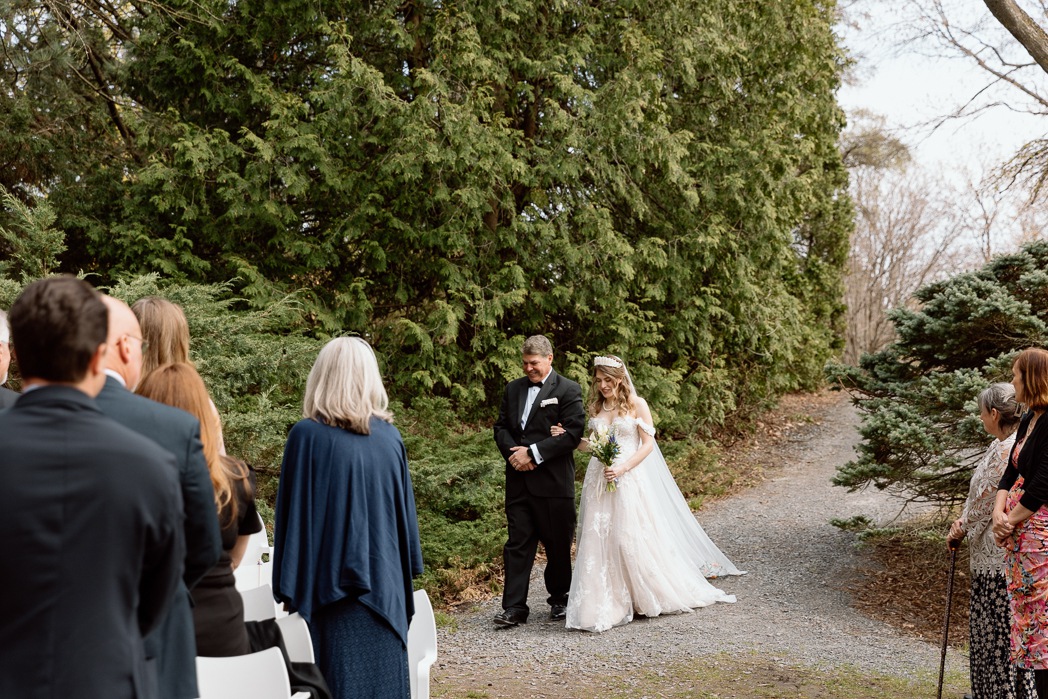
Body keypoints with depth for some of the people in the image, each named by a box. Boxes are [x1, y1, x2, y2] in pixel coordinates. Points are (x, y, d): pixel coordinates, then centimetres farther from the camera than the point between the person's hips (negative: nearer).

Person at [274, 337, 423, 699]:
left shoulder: (307, 435, -11)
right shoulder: (389, 436, 1)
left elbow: (292, 513, -9)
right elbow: (404, 508, 7)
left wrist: (289, 585, -3)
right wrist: (405, 572, 16)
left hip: (335, 581, -3)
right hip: (385, 579, 4)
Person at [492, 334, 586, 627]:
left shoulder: (568, 390, -4)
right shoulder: (513, 388, 13)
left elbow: (573, 433, -12)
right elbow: (501, 426, 13)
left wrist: (533, 453, -15)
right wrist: (514, 452, -8)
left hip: (553, 480, -4)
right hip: (519, 480, 4)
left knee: (558, 544, 8)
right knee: (517, 543, 1)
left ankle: (559, 599, 26)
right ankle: (514, 607, 4)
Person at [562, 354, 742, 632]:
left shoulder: (636, 404, -3)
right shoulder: (596, 408, 11)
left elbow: (648, 444, -6)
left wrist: (622, 469, -16)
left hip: (629, 480, -4)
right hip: (599, 481, 4)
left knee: (633, 538, -4)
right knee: (599, 540, 0)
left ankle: (647, 598, 16)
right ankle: (605, 606, 8)